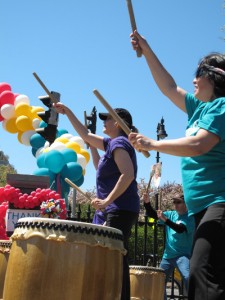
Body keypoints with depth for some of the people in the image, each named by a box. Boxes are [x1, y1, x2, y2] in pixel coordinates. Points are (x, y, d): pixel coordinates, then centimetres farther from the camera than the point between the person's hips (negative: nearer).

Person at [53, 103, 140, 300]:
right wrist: (68, 112, 29)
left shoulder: (119, 143, -10)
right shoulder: (112, 143, 19)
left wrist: (107, 201, -23)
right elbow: (85, 135, 29)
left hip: (121, 209, -10)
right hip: (121, 210, 10)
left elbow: (128, 175, -23)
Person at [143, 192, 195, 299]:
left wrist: (165, 220, -36)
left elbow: (180, 229, -25)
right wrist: (147, 202, -15)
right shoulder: (170, 214, 9)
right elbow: (152, 214, 2)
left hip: (183, 255, -6)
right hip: (167, 255, 6)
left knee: (188, 277, -29)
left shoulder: (190, 217, -8)